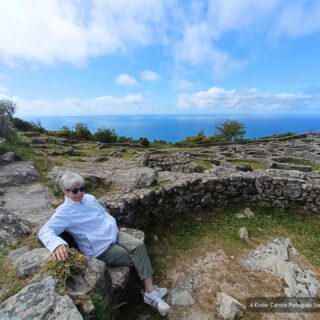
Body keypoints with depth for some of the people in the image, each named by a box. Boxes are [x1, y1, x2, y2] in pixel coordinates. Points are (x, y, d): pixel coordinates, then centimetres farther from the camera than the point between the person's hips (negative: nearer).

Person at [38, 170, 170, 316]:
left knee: (138, 245, -19)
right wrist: (56, 244, -47)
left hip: (114, 234, 6)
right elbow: (44, 231, -26)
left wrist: (112, 227, 3)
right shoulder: (64, 212, -12)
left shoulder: (89, 198, 7)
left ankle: (150, 291, -9)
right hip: (102, 249, -6)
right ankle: (151, 293, 6)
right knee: (138, 259, -15)